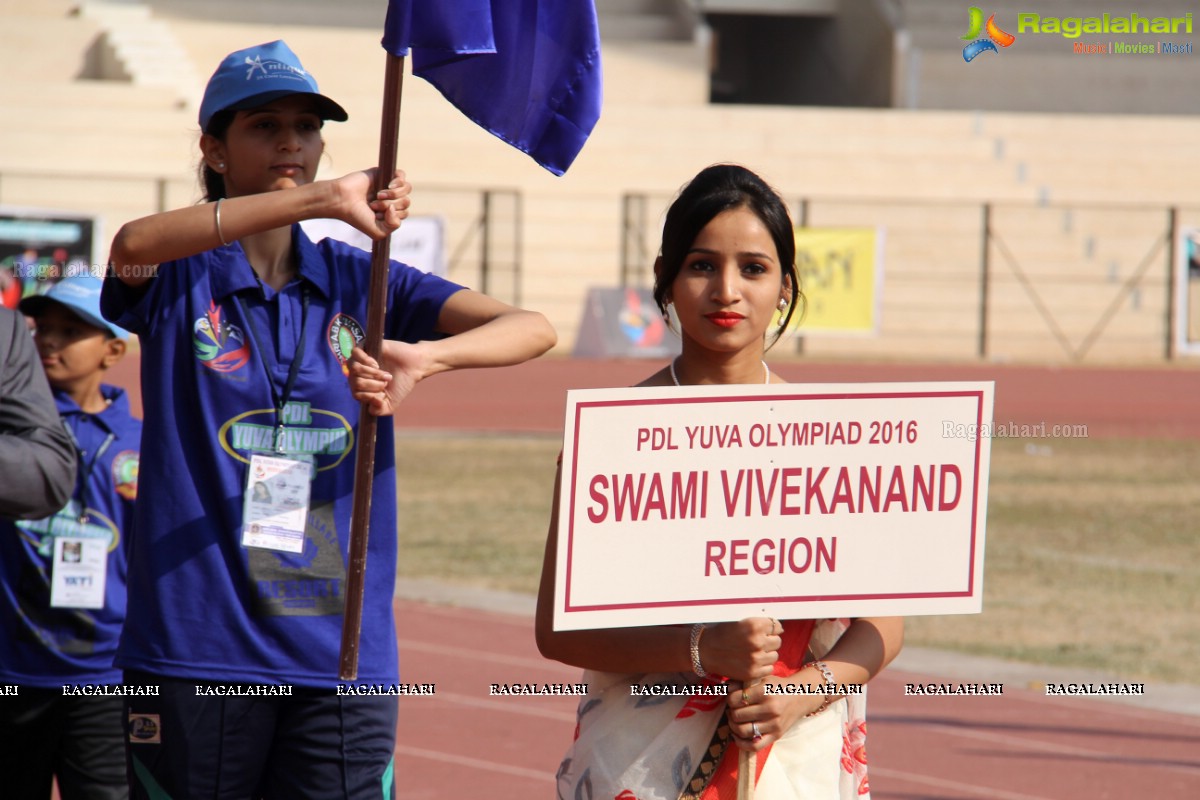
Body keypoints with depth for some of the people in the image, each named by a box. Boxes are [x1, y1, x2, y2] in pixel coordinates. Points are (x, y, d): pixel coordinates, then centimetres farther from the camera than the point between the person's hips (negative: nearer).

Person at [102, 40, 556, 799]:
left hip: (341, 653, 2)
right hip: (195, 649, -2)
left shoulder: (361, 284, 11)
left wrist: (426, 356, -24)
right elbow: (134, 244, -23)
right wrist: (323, 198, -31)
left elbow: (532, 329, -1)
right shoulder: (180, 280, 4)